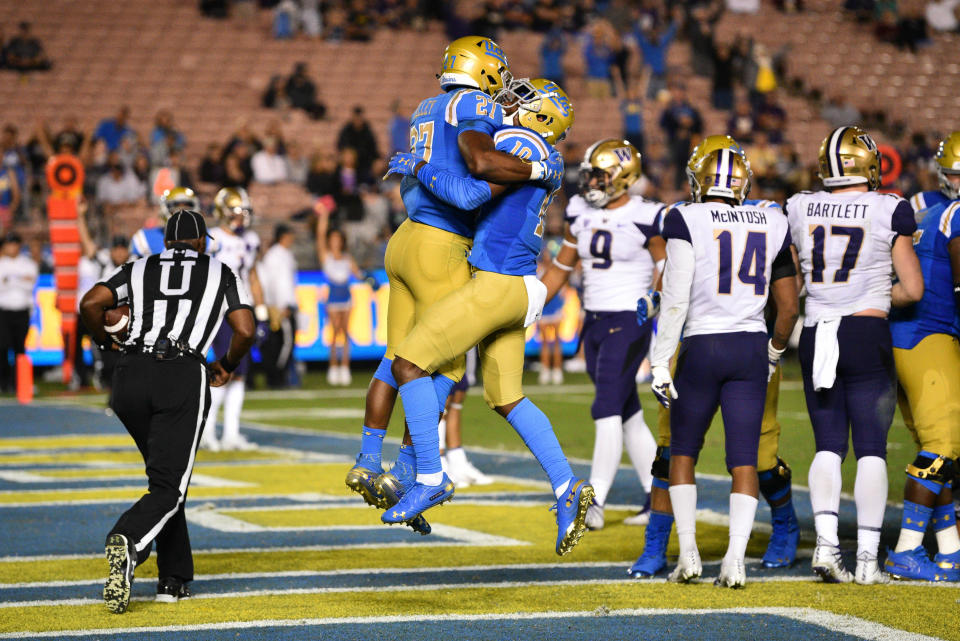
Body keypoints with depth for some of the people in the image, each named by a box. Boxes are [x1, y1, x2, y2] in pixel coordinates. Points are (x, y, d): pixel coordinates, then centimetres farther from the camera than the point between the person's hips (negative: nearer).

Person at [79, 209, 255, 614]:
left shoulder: (139, 269, 22)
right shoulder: (220, 274, 20)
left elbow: (90, 304, 7)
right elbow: (245, 332, 9)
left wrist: (105, 339, 26)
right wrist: (226, 365, 28)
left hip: (131, 376, 3)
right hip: (184, 378, -3)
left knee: (167, 475, 20)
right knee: (167, 489, -4)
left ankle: (175, 579, 15)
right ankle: (128, 542, -36)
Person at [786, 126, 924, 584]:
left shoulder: (799, 210, 4)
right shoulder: (890, 212, -4)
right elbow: (913, 289, -1)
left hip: (815, 335, 3)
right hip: (867, 337, -3)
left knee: (828, 445, 9)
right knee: (871, 448, 1)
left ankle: (825, 541, -7)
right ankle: (867, 558, -1)